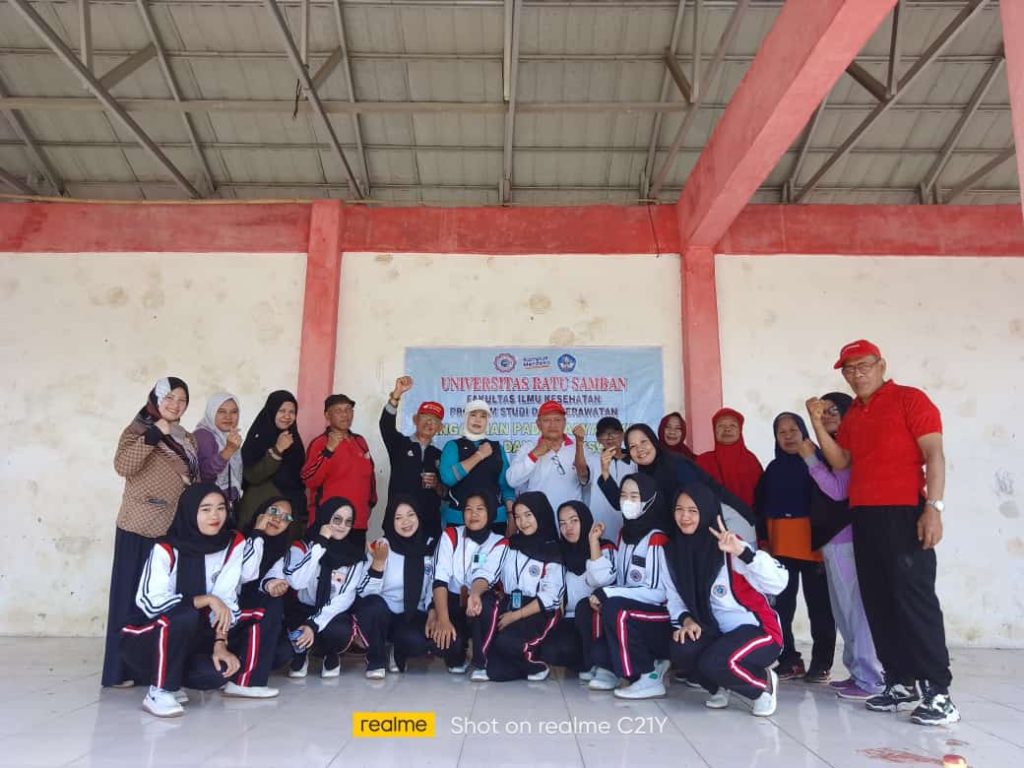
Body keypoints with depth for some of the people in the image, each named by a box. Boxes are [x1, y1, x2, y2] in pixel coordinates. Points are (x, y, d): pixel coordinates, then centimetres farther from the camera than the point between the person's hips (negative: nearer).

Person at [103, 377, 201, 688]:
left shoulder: (188, 439, 16)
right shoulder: (137, 431, -1)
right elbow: (123, 466, -19)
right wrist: (154, 435, -24)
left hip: (176, 529, 5)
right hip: (140, 528, -5)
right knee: (134, 595, -1)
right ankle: (124, 669, 6)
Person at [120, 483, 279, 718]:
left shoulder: (233, 543, -7)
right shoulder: (166, 549, -20)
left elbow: (226, 599, -10)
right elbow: (152, 603, -26)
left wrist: (220, 644, -20)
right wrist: (206, 600, -26)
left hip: (193, 637, 5)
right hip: (147, 640, -4)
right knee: (184, 616, -35)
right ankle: (159, 692, -19)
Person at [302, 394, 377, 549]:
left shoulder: (360, 441, 13)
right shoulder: (320, 443, -6)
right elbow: (309, 481, -17)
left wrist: (371, 500, 20)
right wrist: (329, 450, -25)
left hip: (358, 523, 6)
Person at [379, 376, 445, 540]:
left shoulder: (439, 455, 14)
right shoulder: (400, 444, 8)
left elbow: (446, 493, 15)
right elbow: (386, 424, -13)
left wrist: (437, 486, -8)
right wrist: (397, 393, -26)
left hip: (430, 523, 2)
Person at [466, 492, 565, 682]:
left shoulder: (555, 552, -3)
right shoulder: (506, 545, 8)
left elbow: (551, 595, -11)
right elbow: (486, 573, -7)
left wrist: (516, 616, -18)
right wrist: (475, 593, -29)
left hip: (539, 614, -4)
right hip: (507, 607, 4)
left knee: (506, 641, -31)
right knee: (482, 601, -27)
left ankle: (536, 665, 0)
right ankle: (487, 661, -11)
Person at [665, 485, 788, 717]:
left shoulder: (729, 549, -19)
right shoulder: (675, 552, -3)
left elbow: (778, 583, -29)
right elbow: (675, 598, 4)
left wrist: (742, 551, -40)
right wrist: (686, 619, -16)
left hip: (757, 629, -5)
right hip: (716, 631, 5)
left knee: (714, 663, -32)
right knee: (681, 650, -25)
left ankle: (764, 684, 3)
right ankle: (718, 687, 9)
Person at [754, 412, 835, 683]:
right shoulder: (773, 468, 14)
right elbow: (761, 508, 11)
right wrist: (764, 540, 1)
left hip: (813, 545, -3)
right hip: (780, 547, 4)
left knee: (819, 605, 1)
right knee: (781, 605, 3)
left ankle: (821, 664, 11)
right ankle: (789, 660, 13)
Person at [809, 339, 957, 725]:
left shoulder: (910, 399, -2)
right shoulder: (852, 415, 17)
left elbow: (934, 454, -8)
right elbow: (840, 462, 11)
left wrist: (933, 507, -18)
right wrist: (817, 422, 1)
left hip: (904, 513, -7)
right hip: (863, 517, 7)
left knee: (915, 599, -8)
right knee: (879, 603, 7)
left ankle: (938, 692, -2)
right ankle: (902, 683, 14)